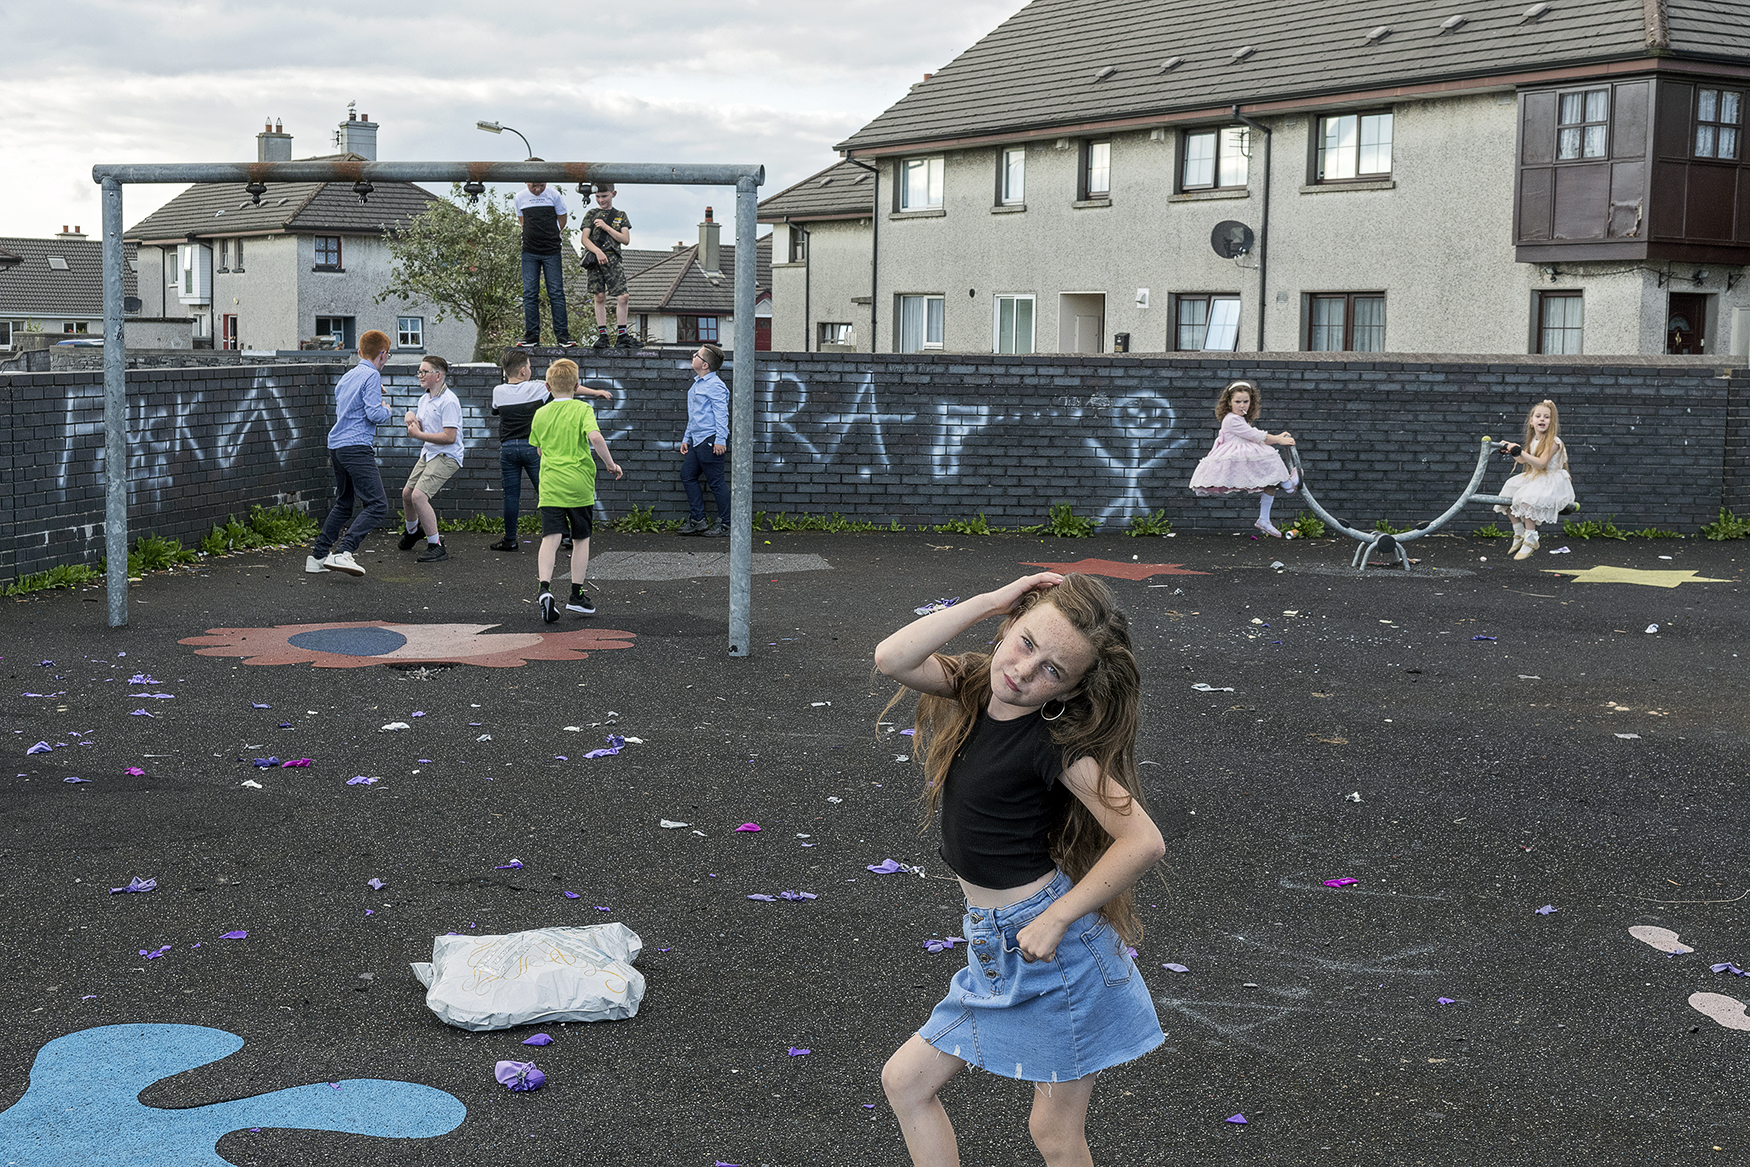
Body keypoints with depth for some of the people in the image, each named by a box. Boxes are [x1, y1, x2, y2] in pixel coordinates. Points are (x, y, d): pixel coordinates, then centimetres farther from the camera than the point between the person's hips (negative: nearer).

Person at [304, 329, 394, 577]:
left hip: (336, 446, 9)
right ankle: (342, 553, -26)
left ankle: (317, 557, 20)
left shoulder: (347, 377, 20)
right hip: (356, 447, -9)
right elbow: (375, 414, -16)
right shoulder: (371, 376, -6)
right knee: (377, 505, -13)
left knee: (343, 504, 21)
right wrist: (386, 409, 6)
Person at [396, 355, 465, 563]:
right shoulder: (424, 399, 10)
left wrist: (419, 435, -20)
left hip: (446, 457, -9)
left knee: (419, 496, -22)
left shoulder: (448, 401, -19)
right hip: (427, 454, 9)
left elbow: (449, 437, -24)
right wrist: (411, 419, -3)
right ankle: (411, 530, 48)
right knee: (407, 493, 17)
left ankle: (436, 546, -14)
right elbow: (419, 429, 19)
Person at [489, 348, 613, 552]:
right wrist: (596, 392, 11)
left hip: (508, 448, 2)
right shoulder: (535, 388, -4)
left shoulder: (498, 392, 1)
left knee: (511, 495, 6)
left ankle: (510, 539, 9)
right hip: (532, 447, -2)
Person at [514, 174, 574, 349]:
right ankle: (532, 334, 6)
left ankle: (562, 334, 1)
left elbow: (562, 218, 11)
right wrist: (532, 235, 10)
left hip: (552, 251, -2)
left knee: (556, 293, -3)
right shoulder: (520, 197, 3)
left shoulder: (554, 195, -2)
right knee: (529, 294, 1)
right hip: (529, 252, 2)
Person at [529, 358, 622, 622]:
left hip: (550, 485, 2)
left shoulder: (541, 414, 9)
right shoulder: (582, 409, -3)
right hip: (579, 485, -2)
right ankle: (576, 596, 17)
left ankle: (545, 588, -28)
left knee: (550, 538, -7)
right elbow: (595, 437, -19)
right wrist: (611, 464, -9)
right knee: (580, 539, 12)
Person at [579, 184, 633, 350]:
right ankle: (602, 335, 1)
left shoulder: (620, 215, 15)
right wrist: (597, 251, -14)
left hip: (613, 258, 0)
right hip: (594, 258, 0)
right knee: (600, 297, -2)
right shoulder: (591, 214, 12)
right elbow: (585, 239, 4)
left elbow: (626, 240, 5)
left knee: (622, 297, -11)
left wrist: (606, 227, -4)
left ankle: (623, 335, -4)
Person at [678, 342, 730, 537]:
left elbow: (721, 414, -17)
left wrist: (720, 440, -22)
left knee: (715, 482, -5)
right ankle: (697, 520, 15)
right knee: (687, 476, 10)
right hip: (697, 439, 10)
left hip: (710, 440, -10)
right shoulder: (697, 383, 18)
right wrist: (686, 438, 24)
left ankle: (725, 524, 2)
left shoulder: (715, 385, -12)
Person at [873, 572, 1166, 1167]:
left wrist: (1055, 920, -21)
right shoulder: (971, 689, -1)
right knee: (905, 1080, 12)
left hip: (1053, 945, -7)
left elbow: (1144, 841, -24)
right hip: (995, 948, 7)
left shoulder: (1056, 743, -19)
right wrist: (991, 600, -18)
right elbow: (892, 658, -19)